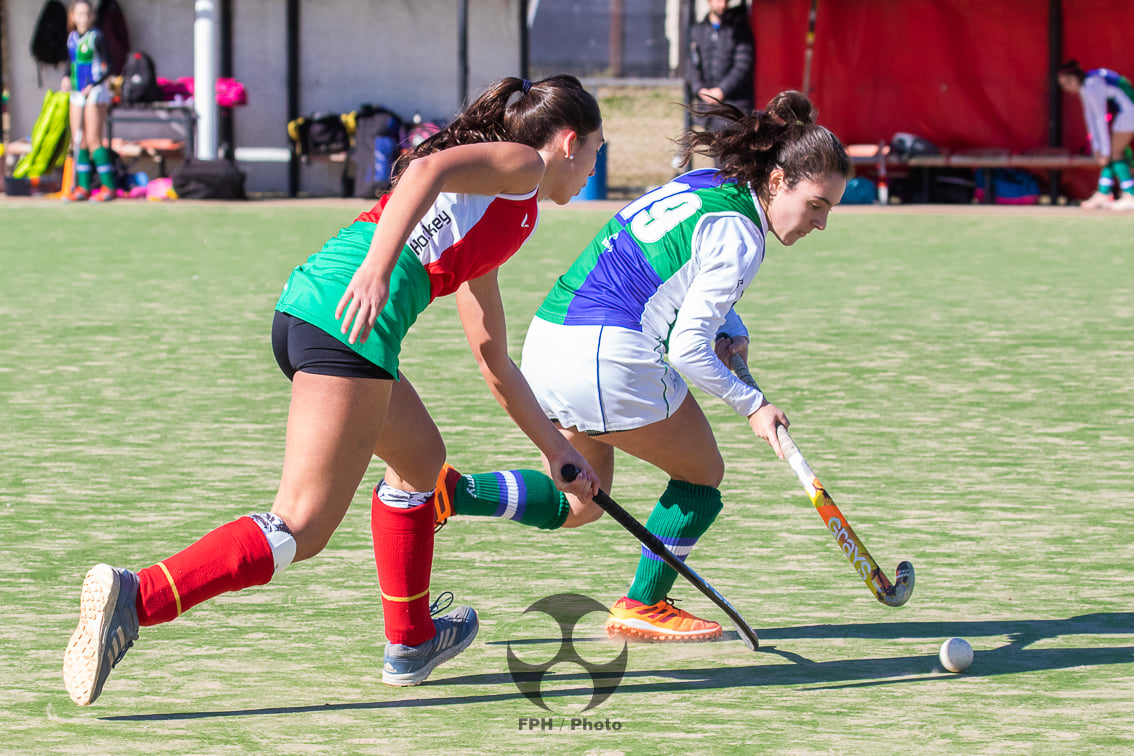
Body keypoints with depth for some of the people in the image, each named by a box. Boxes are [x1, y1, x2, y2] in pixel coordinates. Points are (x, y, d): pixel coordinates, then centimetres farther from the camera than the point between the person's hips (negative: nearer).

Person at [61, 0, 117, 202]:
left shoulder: (96, 37, -9)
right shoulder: (72, 38, 11)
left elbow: (106, 68, -9)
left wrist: (92, 86, -20)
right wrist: (67, 78, 6)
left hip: (95, 93, -7)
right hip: (77, 94, 7)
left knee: (93, 141, -11)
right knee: (77, 142, 5)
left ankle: (108, 186, -7)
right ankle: (83, 187, 10)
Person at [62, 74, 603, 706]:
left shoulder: (502, 216, 35)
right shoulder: (522, 164, 9)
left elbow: (495, 363, 41)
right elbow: (427, 170, -14)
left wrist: (556, 447, 46)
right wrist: (379, 265, -27)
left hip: (303, 308, 10)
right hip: (351, 320, -10)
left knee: (421, 457, 30)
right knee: (299, 531, -13)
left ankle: (410, 643, 38)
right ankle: (134, 599, -27)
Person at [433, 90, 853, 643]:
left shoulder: (703, 185, 16)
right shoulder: (738, 236, -13)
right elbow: (687, 347, -14)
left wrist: (731, 331, 12)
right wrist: (752, 405, -3)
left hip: (547, 340, 9)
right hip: (609, 354, -9)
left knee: (578, 505, 20)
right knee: (702, 474, 12)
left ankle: (450, 492, -1)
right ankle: (641, 607, 21)